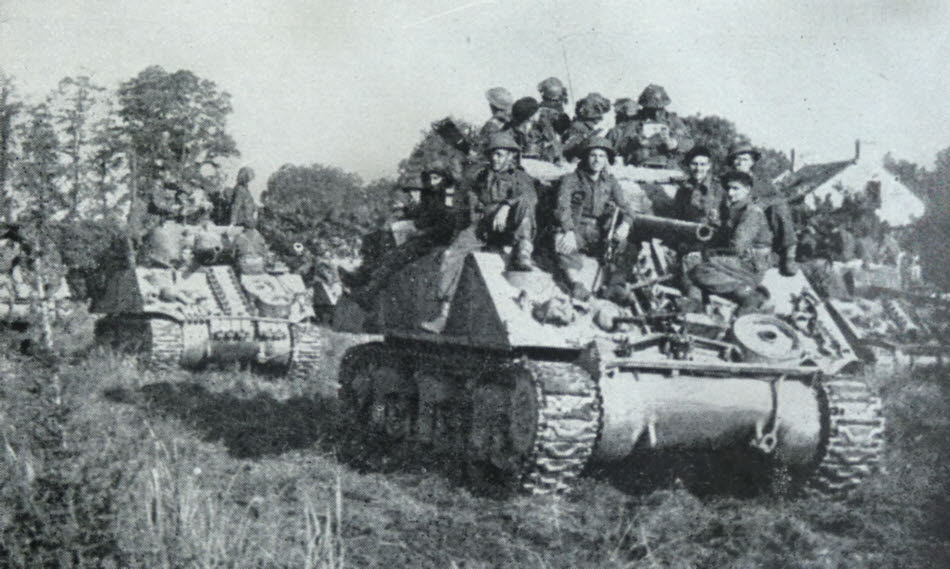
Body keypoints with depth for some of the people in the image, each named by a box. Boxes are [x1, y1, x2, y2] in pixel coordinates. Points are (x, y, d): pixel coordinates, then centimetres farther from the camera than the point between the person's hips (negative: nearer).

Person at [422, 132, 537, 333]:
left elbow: (530, 196, -9)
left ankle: (522, 255, -43)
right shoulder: (482, 177, 26)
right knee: (451, 255, -23)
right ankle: (443, 314, -25)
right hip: (480, 226, 3)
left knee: (524, 203, -32)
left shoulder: (520, 177, 13)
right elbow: (468, 201, 28)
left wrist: (506, 206, -28)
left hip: (507, 230, -3)